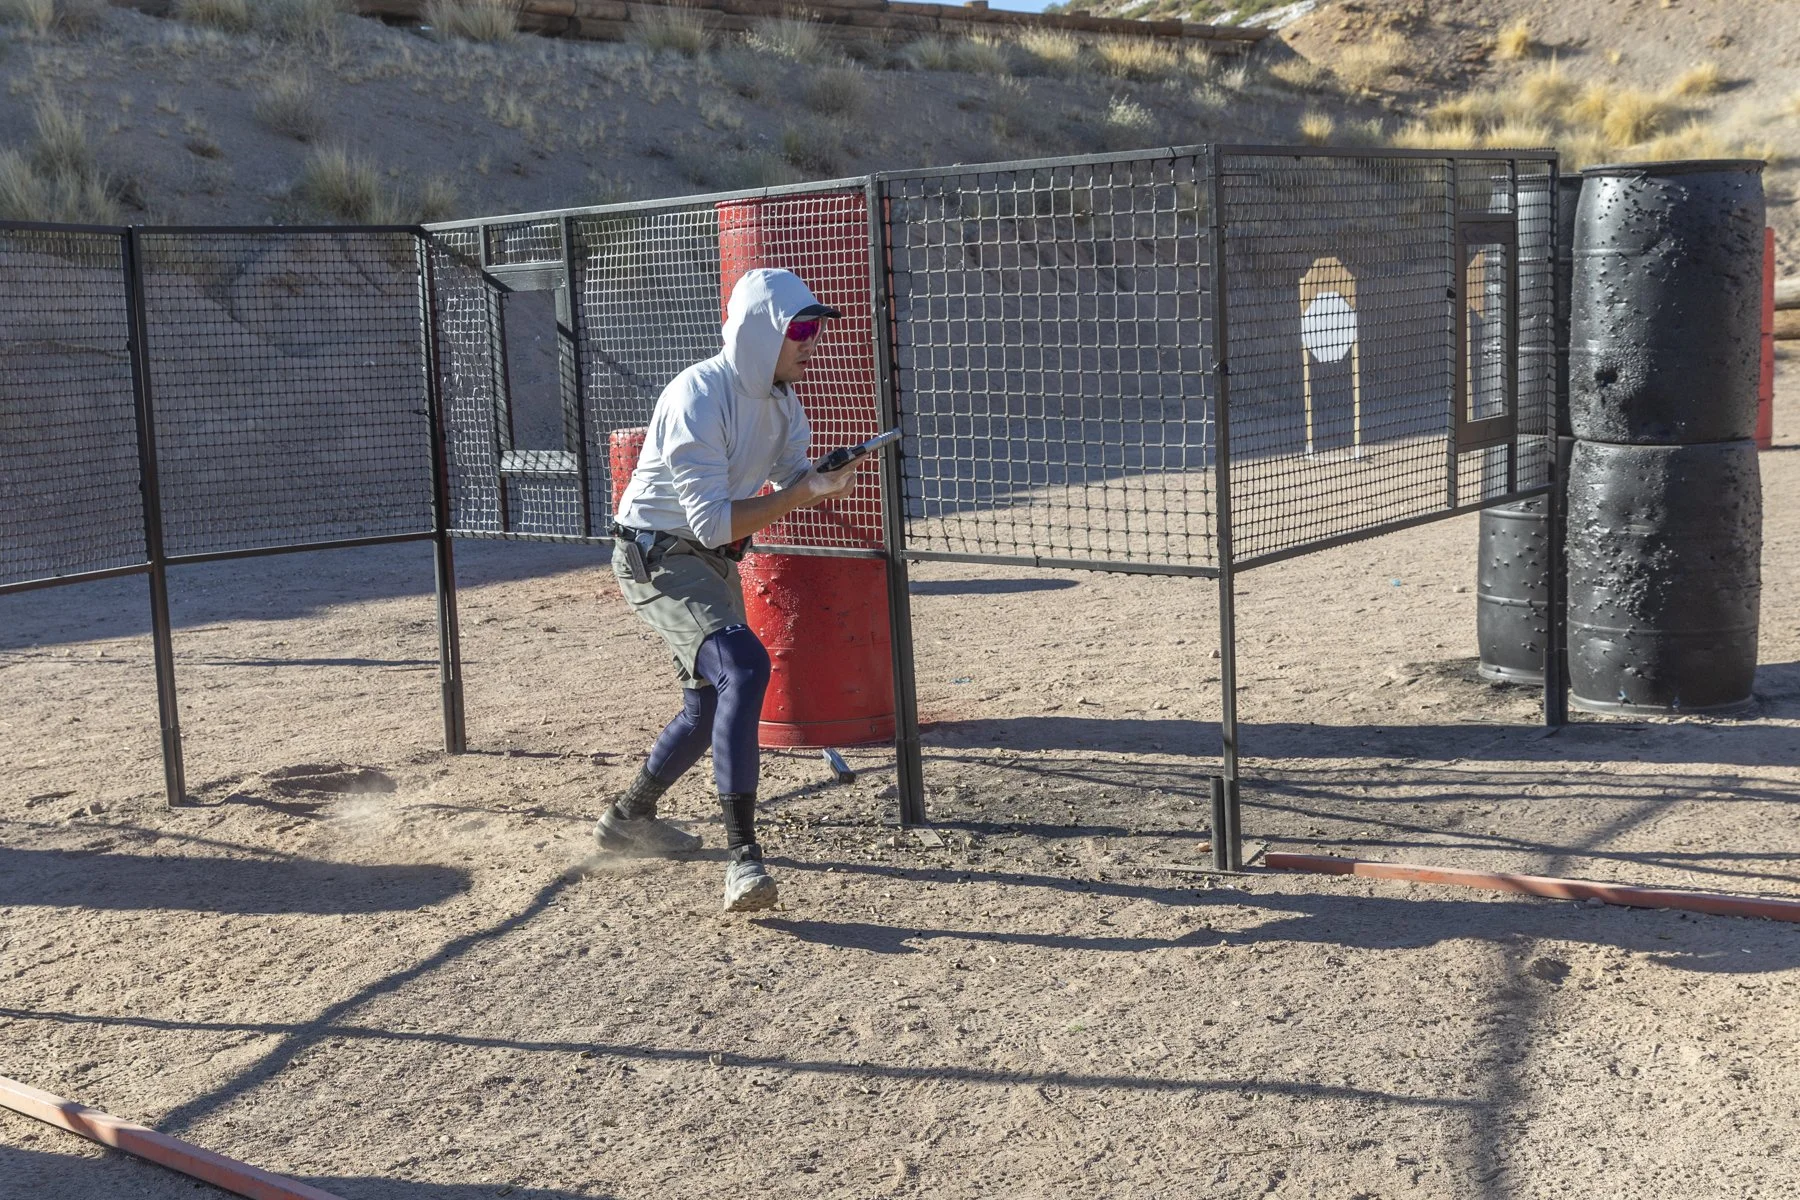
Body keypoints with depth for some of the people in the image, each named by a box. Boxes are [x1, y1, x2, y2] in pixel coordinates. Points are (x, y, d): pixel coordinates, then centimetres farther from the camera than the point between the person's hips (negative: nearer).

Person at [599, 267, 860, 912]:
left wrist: (825, 482, -14)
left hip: (713, 562, 10)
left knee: (711, 702, 18)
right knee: (743, 665, -29)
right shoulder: (698, 397, -25)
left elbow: (796, 475, 7)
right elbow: (714, 522, -28)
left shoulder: (780, 395, 3)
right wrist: (797, 494, -32)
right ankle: (742, 855, -31)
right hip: (656, 556, -10)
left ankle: (628, 817, 41)